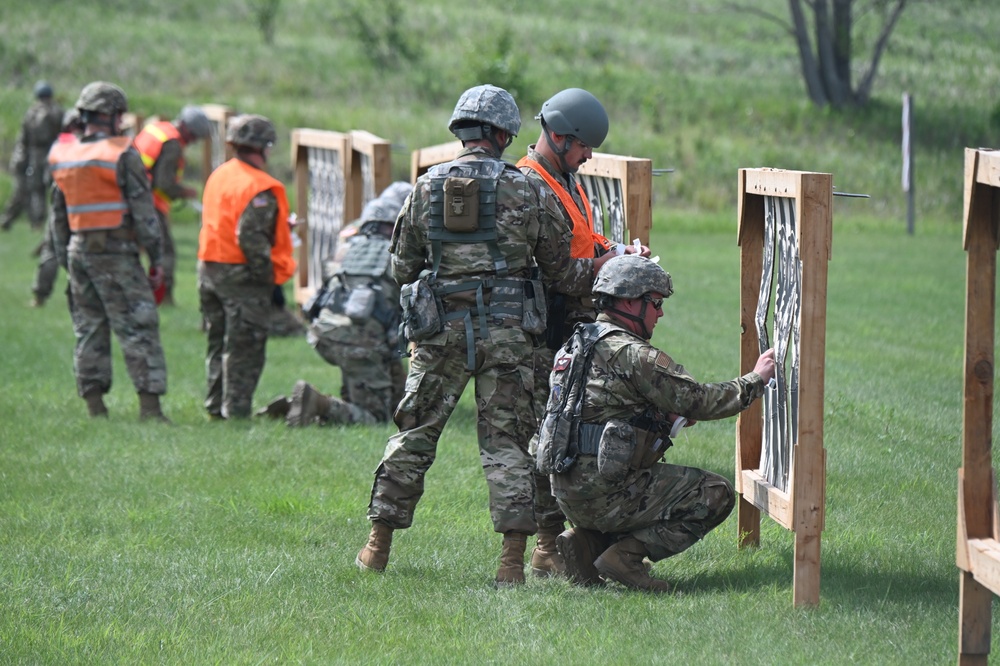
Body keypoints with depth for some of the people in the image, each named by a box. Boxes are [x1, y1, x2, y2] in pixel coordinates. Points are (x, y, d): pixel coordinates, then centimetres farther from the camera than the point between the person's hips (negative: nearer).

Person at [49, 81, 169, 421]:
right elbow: (143, 211, -11)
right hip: (116, 253, -6)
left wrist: (65, 259, 20)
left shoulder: (62, 156, 9)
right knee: (138, 330, -5)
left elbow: (58, 214, 14)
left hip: (79, 251, 6)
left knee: (89, 330, 10)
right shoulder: (122, 155, -10)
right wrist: (156, 257, -5)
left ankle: (95, 406, 8)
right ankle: (150, 407, -11)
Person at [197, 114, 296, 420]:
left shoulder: (218, 176, 10)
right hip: (241, 276, -8)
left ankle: (216, 407, 22)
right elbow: (251, 237, -26)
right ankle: (236, 412, -1)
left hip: (209, 268, 8)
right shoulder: (259, 188, -18)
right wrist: (269, 276, -16)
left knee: (218, 343, 17)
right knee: (244, 349, -1)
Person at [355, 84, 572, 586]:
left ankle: (378, 546, 15)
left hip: (441, 330, 1)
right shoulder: (524, 190, -2)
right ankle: (513, 559, -5)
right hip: (507, 330, -1)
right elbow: (557, 264, 3)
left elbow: (401, 265, 10)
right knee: (505, 442, 1)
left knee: (414, 434, 11)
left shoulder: (426, 188, 4)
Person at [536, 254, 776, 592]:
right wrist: (756, 379, 1)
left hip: (568, 493, 9)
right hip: (604, 491, -9)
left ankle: (587, 540, 12)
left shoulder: (576, 345, 15)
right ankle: (626, 553, -9)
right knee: (716, 494, -3)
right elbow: (699, 401, -12)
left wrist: (666, 418, 12)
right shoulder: (632, 355, -13)